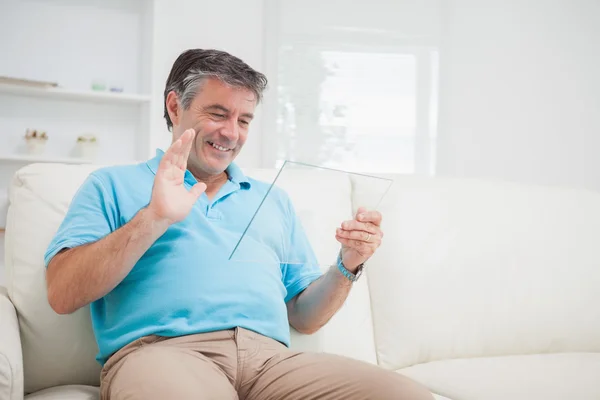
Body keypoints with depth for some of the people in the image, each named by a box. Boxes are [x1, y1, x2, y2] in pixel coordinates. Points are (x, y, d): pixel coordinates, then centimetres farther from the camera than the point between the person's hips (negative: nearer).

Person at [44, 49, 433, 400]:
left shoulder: (273, 199, 28)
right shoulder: (114, 184, 16)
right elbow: (62, 295, 1)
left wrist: (348, 265, 6)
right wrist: (154, 218, -8)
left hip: (271, 356, 4)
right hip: (161, 351, -4)